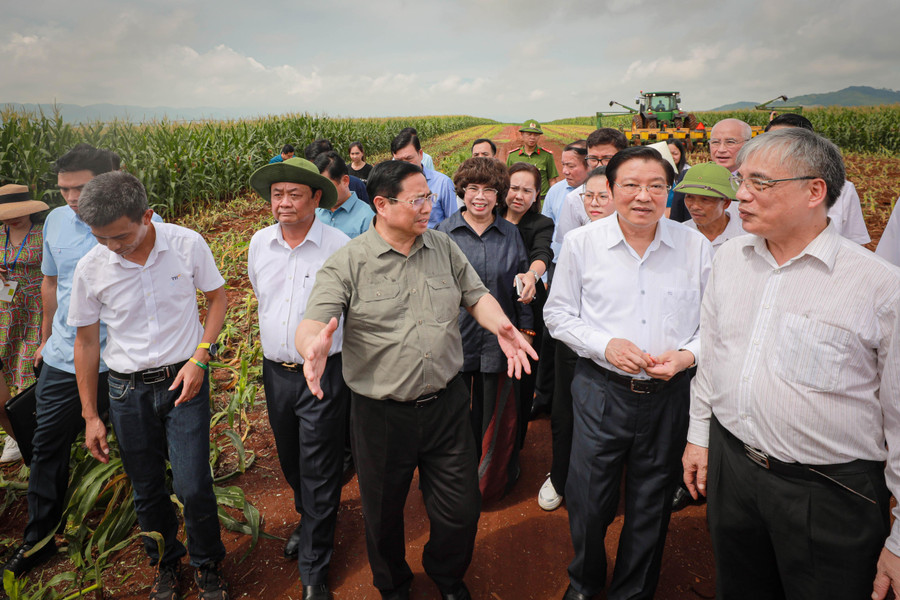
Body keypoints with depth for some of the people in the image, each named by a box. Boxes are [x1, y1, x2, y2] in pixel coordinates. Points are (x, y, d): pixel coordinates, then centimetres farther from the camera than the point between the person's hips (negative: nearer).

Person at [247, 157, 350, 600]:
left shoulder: (340, 245, -14)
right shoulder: (259, 243, 1)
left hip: (323, 374, -5)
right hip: (276, 371, 5)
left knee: (320, 473, 4)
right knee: (290, 460, 23)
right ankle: (309, 520, 52)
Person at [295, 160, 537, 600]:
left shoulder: (444, 248, 3)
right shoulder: (347, 262, -10)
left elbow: (476, 295, 9)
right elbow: (314, 321, -16)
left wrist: (500, 325, -13)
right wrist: (314, 344, -40)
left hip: (447, 405, 3)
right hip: (381, 413, -2)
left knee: (461, 511, 14)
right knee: (383, 516, 19)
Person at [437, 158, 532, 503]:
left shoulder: (510, 234, 5)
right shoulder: (444, 232, 0)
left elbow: (522, 286, 9)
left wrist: (525, 328, 5)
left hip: (498, 341, 2)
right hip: (454, 340, -1)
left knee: (494, 419, 14)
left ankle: (492, 483, 35)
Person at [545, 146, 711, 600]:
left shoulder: (695, 247, -1)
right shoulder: (580, 243, -3)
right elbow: (558, 314, 2)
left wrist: (686, 354, -13)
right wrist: (605, 345, -12)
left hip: (668, 395, 1)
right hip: (601, 391, -1)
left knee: (651, 509, 16)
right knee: (588, 502, 11)